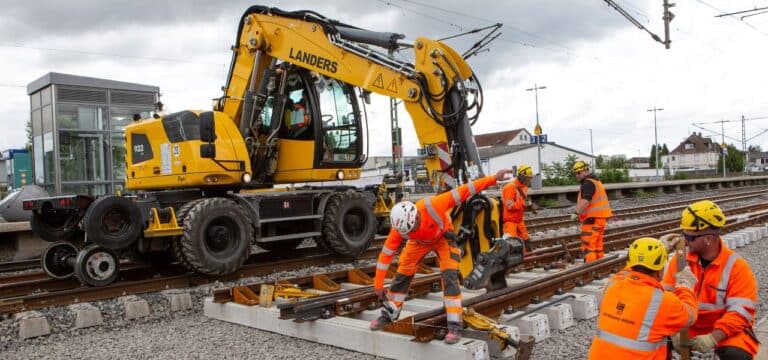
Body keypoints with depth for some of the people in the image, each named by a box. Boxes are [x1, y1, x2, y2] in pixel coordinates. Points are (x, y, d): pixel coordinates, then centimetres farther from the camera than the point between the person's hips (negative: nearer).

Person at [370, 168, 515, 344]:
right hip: (419, 242, 2)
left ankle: (455, 325, -11)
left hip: (443, 237, -2)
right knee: (402, 275, 1)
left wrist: (494, 178, -39)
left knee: (450, 276, -16)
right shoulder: (399, 227, -32)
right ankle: (388, 314, 20)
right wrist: (378, 285, -17)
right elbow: (385, 254, -21)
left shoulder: (432, 206, -42)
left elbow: (463, 191, -38)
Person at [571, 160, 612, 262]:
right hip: (600, 217, 11)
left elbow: (586, 200, -28)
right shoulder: (596, 181, 20)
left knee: (588, 244, -11)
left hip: (593, 218, -11)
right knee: (597, 243, 17)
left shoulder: (588, 183, -14)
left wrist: (576, 212, -30)